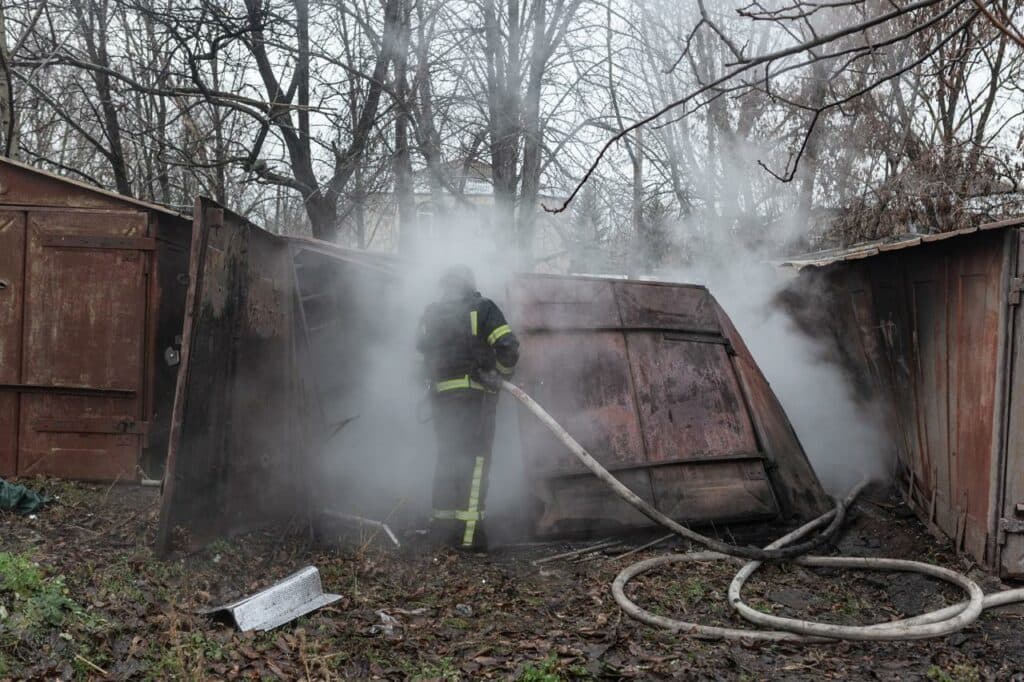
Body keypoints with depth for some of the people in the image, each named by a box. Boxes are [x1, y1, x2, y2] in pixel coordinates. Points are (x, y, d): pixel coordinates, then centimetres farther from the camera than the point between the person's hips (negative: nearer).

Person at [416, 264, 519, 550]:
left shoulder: (432, 314, 12)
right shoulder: (483, 308, -1)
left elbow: (422, 349, 17)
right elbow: (508, 346, -8)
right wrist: (503, 370, 8)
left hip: (441, 394, 5)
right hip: (476, 391, -5)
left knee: (447, 454, 15)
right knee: (475, 457, -4)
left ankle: (442, 519, 19)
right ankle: (467, 530, -11)